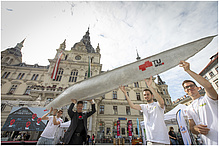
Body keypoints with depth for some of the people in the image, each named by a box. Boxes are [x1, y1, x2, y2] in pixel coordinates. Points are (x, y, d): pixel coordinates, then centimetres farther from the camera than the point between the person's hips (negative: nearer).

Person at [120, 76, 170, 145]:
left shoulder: (158, 105, -5)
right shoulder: (144, 106, 7)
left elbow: (161, 101, -29)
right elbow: (132, 106, -8)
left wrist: (150, 86, -39)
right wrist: (125, 93, -20)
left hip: (161, 139, -4)